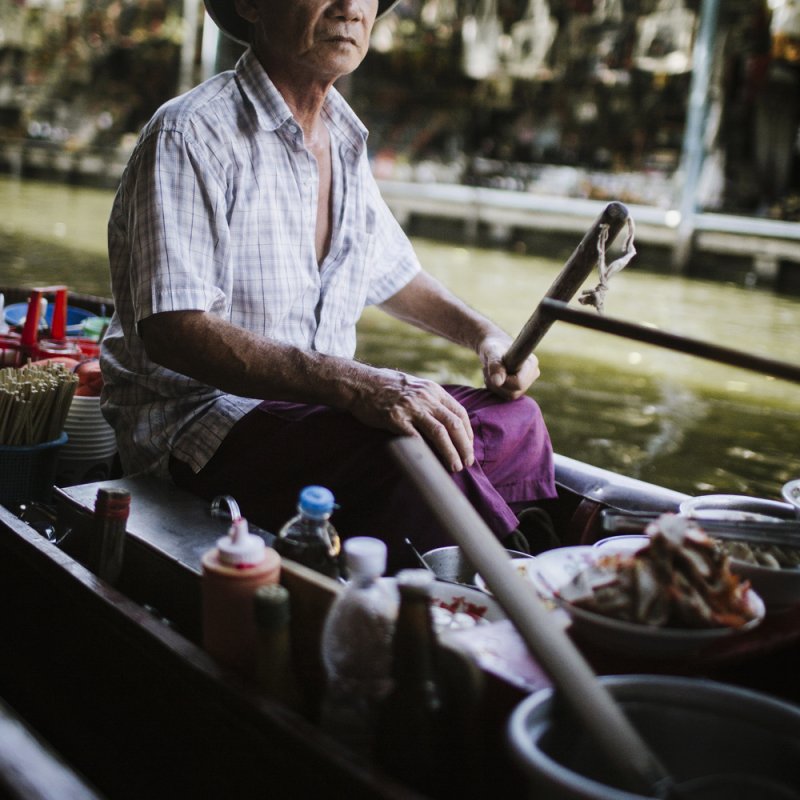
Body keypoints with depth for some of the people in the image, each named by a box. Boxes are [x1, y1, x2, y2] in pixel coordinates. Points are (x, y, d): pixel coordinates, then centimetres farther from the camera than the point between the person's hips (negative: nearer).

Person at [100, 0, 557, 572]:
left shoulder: (344, 137, 11)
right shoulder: (192, 134, -14)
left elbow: (391, 272, 26)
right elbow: (171, 331, -25)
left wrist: (484, 334, 6)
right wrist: (353, 385, -35)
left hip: (320, 403, 8)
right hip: (201, 413, -8)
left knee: (513, 422, -10)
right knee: (413, 449, -31)